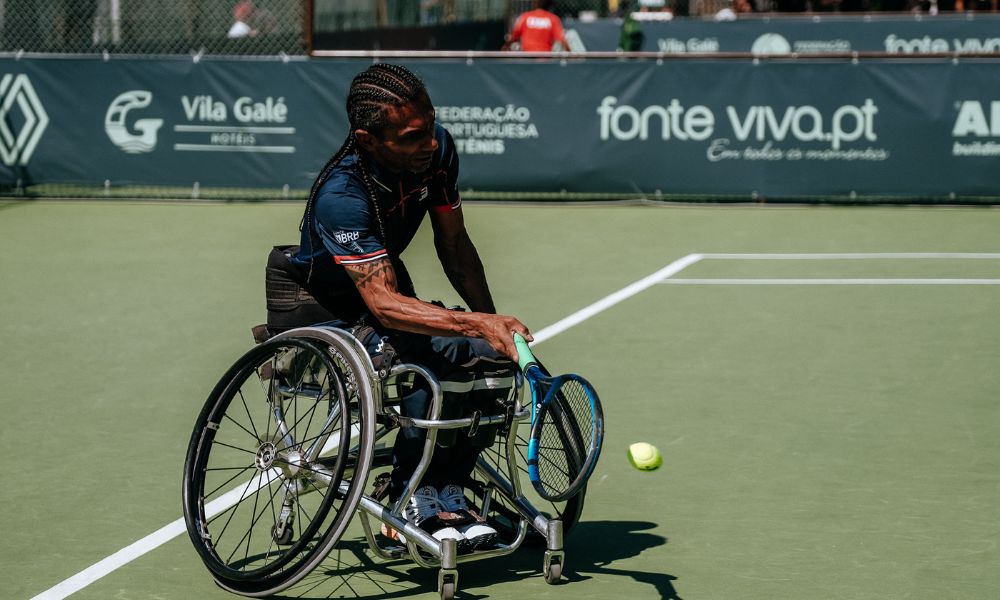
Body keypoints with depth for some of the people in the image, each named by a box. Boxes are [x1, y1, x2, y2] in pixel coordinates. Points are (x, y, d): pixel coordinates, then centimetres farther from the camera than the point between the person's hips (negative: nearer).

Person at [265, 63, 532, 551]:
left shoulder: (437, 148, -13)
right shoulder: (341, 195, -33)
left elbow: (453, 245, 1)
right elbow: (383, 302, -40)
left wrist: (493, 323, -11)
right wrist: (476, 324, -50)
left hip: (387, 283, 7)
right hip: (316, 308, -7)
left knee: (497, 358, -17)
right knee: (432, 355, -33)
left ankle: (445, 491, -5)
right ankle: (412, 498, -16)